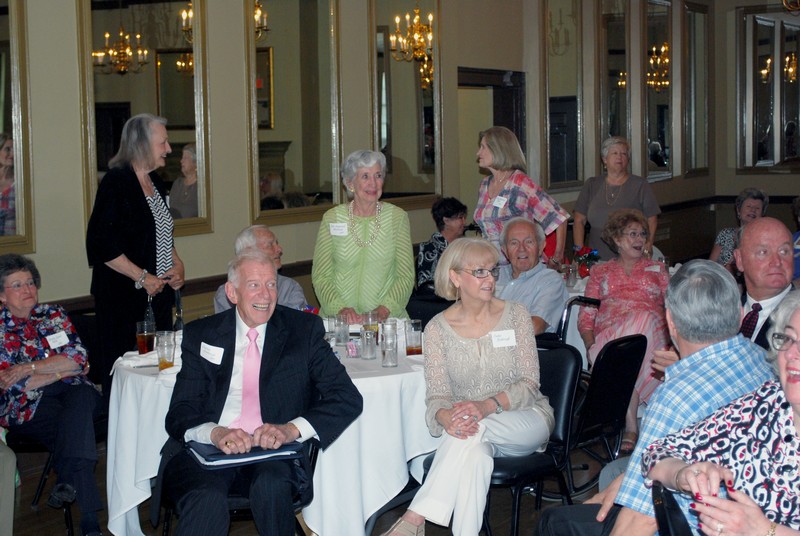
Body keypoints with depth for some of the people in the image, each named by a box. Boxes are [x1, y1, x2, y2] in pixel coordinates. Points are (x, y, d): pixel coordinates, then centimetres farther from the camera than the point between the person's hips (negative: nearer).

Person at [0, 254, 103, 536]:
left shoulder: (54, 315, 17)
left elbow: (79, 357, 1)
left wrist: (30, 367, -8)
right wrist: (62, 369, -3)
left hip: (72, 391, 3)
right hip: (27, 407, -3)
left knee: (82, 397, -34)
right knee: (79, 425, -32)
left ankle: (68, 481, -35)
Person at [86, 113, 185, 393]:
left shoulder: (154, 181, 13)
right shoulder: (116, 182, -13)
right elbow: (102, 244, -18)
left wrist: (177, 263, 6)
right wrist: (142, 277, -17)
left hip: (158, 294, 8)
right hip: (124, 298, -8)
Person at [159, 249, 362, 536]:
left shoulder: (304, 330, 10)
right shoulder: (201, 335, 12)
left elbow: (348, 398, 0)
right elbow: (179, 415, 3)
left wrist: (292, 429, -18)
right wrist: (215, 433, -21)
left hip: (272, 450, 1)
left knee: (272, 488, -33)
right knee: (206, 501, -33)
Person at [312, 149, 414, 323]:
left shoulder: (398, 217, 7)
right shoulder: (331, 218, 6)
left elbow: (406, 276, 5)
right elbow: (321, 276, 5)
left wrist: (385, 308, -10)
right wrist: (341, 308, -10)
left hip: (387, 318, 0)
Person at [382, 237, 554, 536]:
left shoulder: (515, 315, 0)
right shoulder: (438, 328, 1)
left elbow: (529, 384, -6)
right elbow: (436, 395, -6)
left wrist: (488, 405, -27)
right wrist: (446, 417, -32)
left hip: (525, 421, 0)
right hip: (481, 435, 0)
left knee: (473, 431, -35)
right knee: (476, 452, -39)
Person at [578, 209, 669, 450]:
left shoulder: (657, 270, 27)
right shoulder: (600, 271, 26)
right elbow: (586, 316, 16)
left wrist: (670, 343, -8)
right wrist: (591, 345, -6)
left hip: (651, 335, 0)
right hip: (607, 336, 0)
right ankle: (631, 428, -39)